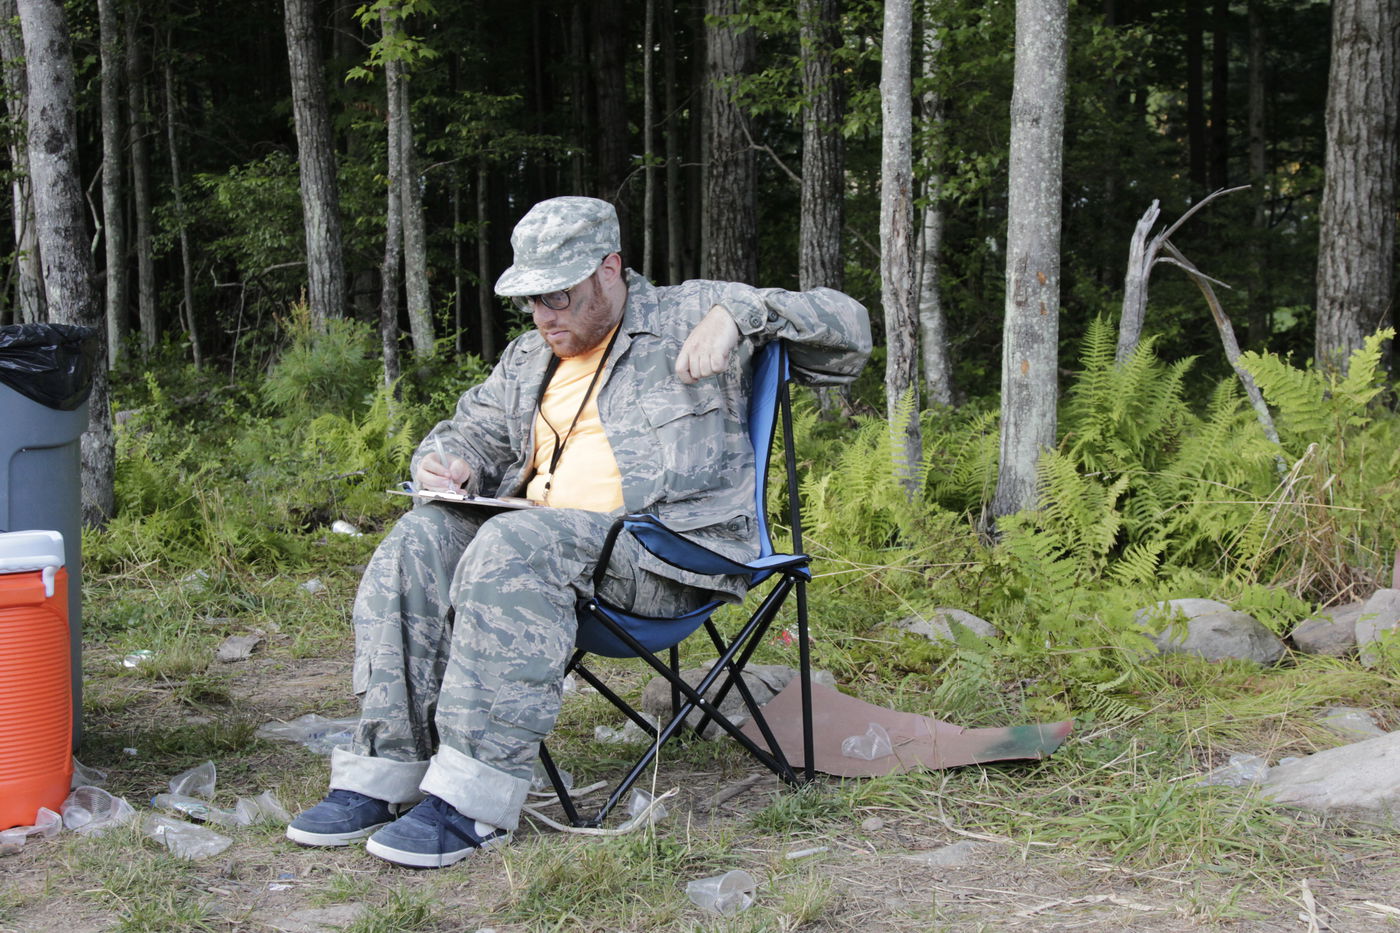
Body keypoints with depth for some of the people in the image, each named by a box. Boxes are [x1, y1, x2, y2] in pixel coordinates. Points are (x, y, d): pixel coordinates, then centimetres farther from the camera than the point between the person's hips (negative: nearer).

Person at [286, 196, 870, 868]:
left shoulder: (687, 317, 6)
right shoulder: (527, 359, 23)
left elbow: (847, 328, 4)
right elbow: (473, 430, 34)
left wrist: (739, 312, -12)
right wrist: (446, 460, 9)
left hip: (670, 551, -6)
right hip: (545, 530, 6)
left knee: (516, 545, -33)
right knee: (423, 539, -19)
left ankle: (473, 799, -35)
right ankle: (385, 771, -23)